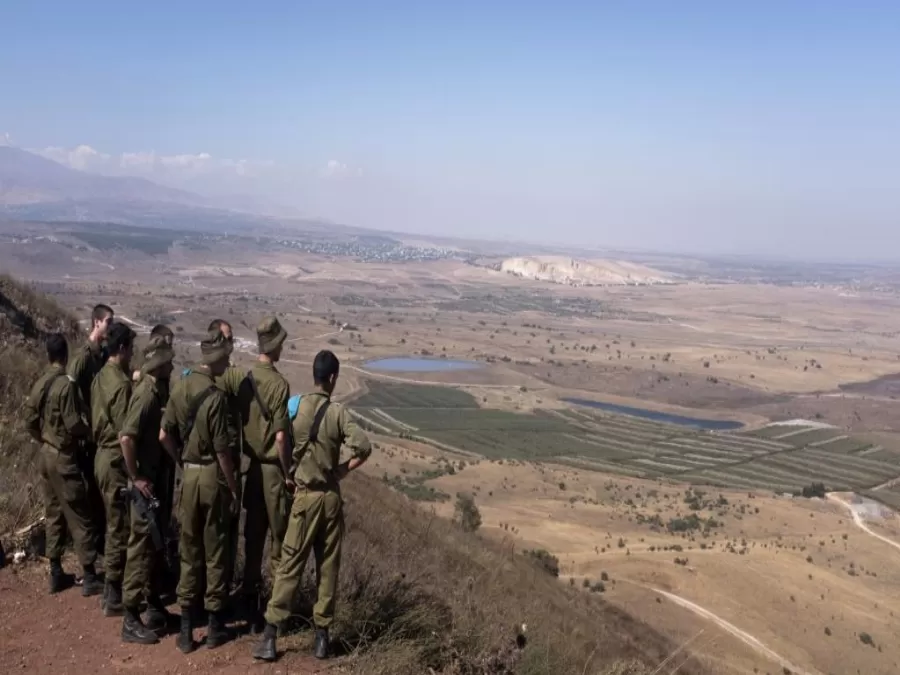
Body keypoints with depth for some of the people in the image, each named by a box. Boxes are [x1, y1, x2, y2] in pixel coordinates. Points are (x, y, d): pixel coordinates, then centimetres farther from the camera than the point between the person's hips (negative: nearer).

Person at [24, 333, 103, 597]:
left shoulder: (39, 385, 5)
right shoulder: (66, 385, -19)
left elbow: (30, 422, 10)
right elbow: (75, 425, -21)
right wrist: (90, 429, -2)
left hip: (46, 456, 8)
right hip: (64, 458, -8)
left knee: (53, 514, 15)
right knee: (79, 517, -2)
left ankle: (56, 573, 22)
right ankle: (89, 577, 3)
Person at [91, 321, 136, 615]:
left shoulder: (100, 377, 8)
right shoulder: (121, 383, -21)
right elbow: (126, 433, -22)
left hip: (103, 455, 10)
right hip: (116, 460, -10)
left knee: (114, 525, 19)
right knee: (119, 529, 0)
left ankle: (112, 589, 29)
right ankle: (114, 597, 8)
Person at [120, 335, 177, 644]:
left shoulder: (157, 391, 10)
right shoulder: (146, 394, -19)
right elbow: (126, 437, -28)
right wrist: (136, 478, -22)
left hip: (157, 476, 9)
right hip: (145, 481, -9)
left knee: (156, 544, 17)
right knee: (142, 546, -4)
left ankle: (154, 605, 28)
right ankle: (131, 619, 3)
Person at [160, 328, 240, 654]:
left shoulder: (180, 387, 1)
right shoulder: (215, 396, -19)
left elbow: (164, 436, 5)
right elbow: (222, 450, -17)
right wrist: (233, 488, -7)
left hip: (188, 475, 6)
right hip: (212, 476, -5)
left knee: (189, 552, 12)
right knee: (215, 552, 7)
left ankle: (186, 629, 17)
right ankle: (215, 626, 17)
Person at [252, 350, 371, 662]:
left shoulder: (297, 407, -4)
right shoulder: (338, 412, -7)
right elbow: (364, 447, -16)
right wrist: (342, 470, 0)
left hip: (305, 496, 1)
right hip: (331, 497, 0)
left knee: (289, 565, 3)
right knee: (328, 568, 8)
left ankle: (269, 636, 1)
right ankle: (322, 636, 14)